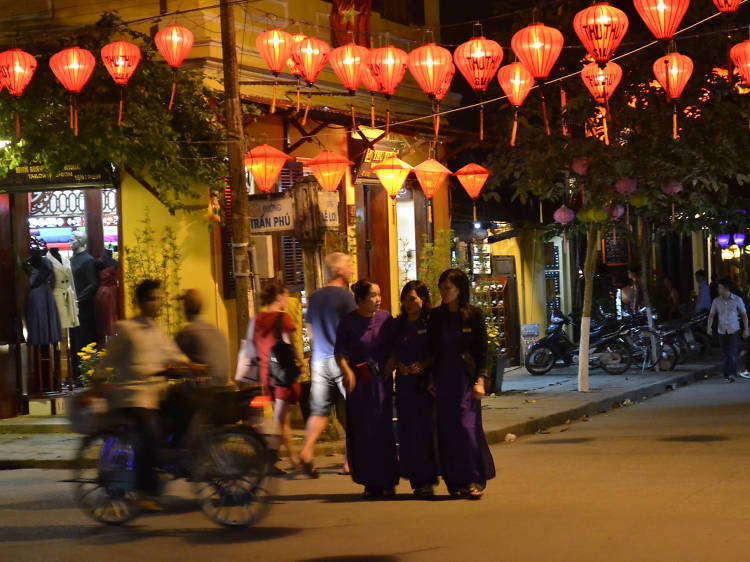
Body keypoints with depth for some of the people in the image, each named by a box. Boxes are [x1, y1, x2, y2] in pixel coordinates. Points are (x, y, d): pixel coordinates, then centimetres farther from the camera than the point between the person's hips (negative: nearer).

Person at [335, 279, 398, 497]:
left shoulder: (385, 318, 2)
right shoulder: (348, 322, -4)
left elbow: (393, 348, 10)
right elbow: (339, 352, -5)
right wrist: (347, 371, -21)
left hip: (381, 381, 1)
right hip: (358, 382, -1)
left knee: (383, 429, -1)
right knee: (362, 432, 1)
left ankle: (387, 482, 7)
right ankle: (370, 483, 8)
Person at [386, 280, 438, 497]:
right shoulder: (398, 324, 11)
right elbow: (394, 352, 14)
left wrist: (423, 365, -15)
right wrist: (398, 365, -5)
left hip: (426, 382, -4)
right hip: (405, 383, 4)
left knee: (426, 428, -5)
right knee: (409, 431, 1)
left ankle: (427, 479, 0)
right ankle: (418, 480, 5)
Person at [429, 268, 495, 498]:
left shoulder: (473, 315, -2)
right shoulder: (435, 316, 7)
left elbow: (483, 350, -2)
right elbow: (432, 350, 11)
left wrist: (480, 380, -9)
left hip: (465, 378, -3)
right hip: (442, 380, 3)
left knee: (467, 427, -11)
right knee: (447, 431, 2)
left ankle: (475, 480, 0)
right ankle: (456, 482, 9)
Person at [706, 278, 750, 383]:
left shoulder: (737, 300, -4)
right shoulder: (716, 301, 1)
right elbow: (711, 315, 0)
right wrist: (709, 327, -15)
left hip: (734, 330, -3)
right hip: (722, 331, 3)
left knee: (732, 353, -14)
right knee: (725, 354, 8)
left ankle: (732, 374, -21)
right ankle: (727, 374, 20)